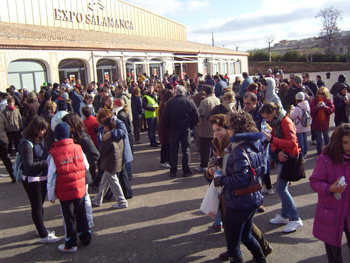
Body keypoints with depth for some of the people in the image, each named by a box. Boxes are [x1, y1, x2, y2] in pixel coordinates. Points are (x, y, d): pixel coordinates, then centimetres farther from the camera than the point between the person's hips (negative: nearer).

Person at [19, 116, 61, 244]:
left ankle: (41, 229, 37)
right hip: (31, 179, -8)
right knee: (37, 207, 3)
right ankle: (43, 236, 11)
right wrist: (46, 162, -24)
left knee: (40, 204, 21)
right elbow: (29, 164, -25)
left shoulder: (41, 140, 4)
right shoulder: (27, 143, -20)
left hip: (43, 178, 8)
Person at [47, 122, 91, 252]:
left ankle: (71, 244, 24)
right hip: (80, 190, 3)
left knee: (69, 218, 11)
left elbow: (51, 178, -12)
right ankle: (86, 238, 34)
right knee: (81, 215, 20)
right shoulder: (78, 148, -8)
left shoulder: (53, 154, -17)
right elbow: (86, 167, 4)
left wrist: (51, 195, -2)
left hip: (64, 193, -3)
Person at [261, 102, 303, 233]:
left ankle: (295, 219, 0)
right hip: (282, 158, 9)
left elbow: (292, 142, -26)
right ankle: (285, 215, 27)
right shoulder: (275, 123, 11)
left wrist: (272, 139, -32)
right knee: (282, 188, 14)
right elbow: (274, 142, 8)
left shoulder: (285, 122, -17)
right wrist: (277, 152, -14)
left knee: (281, 189, -8)